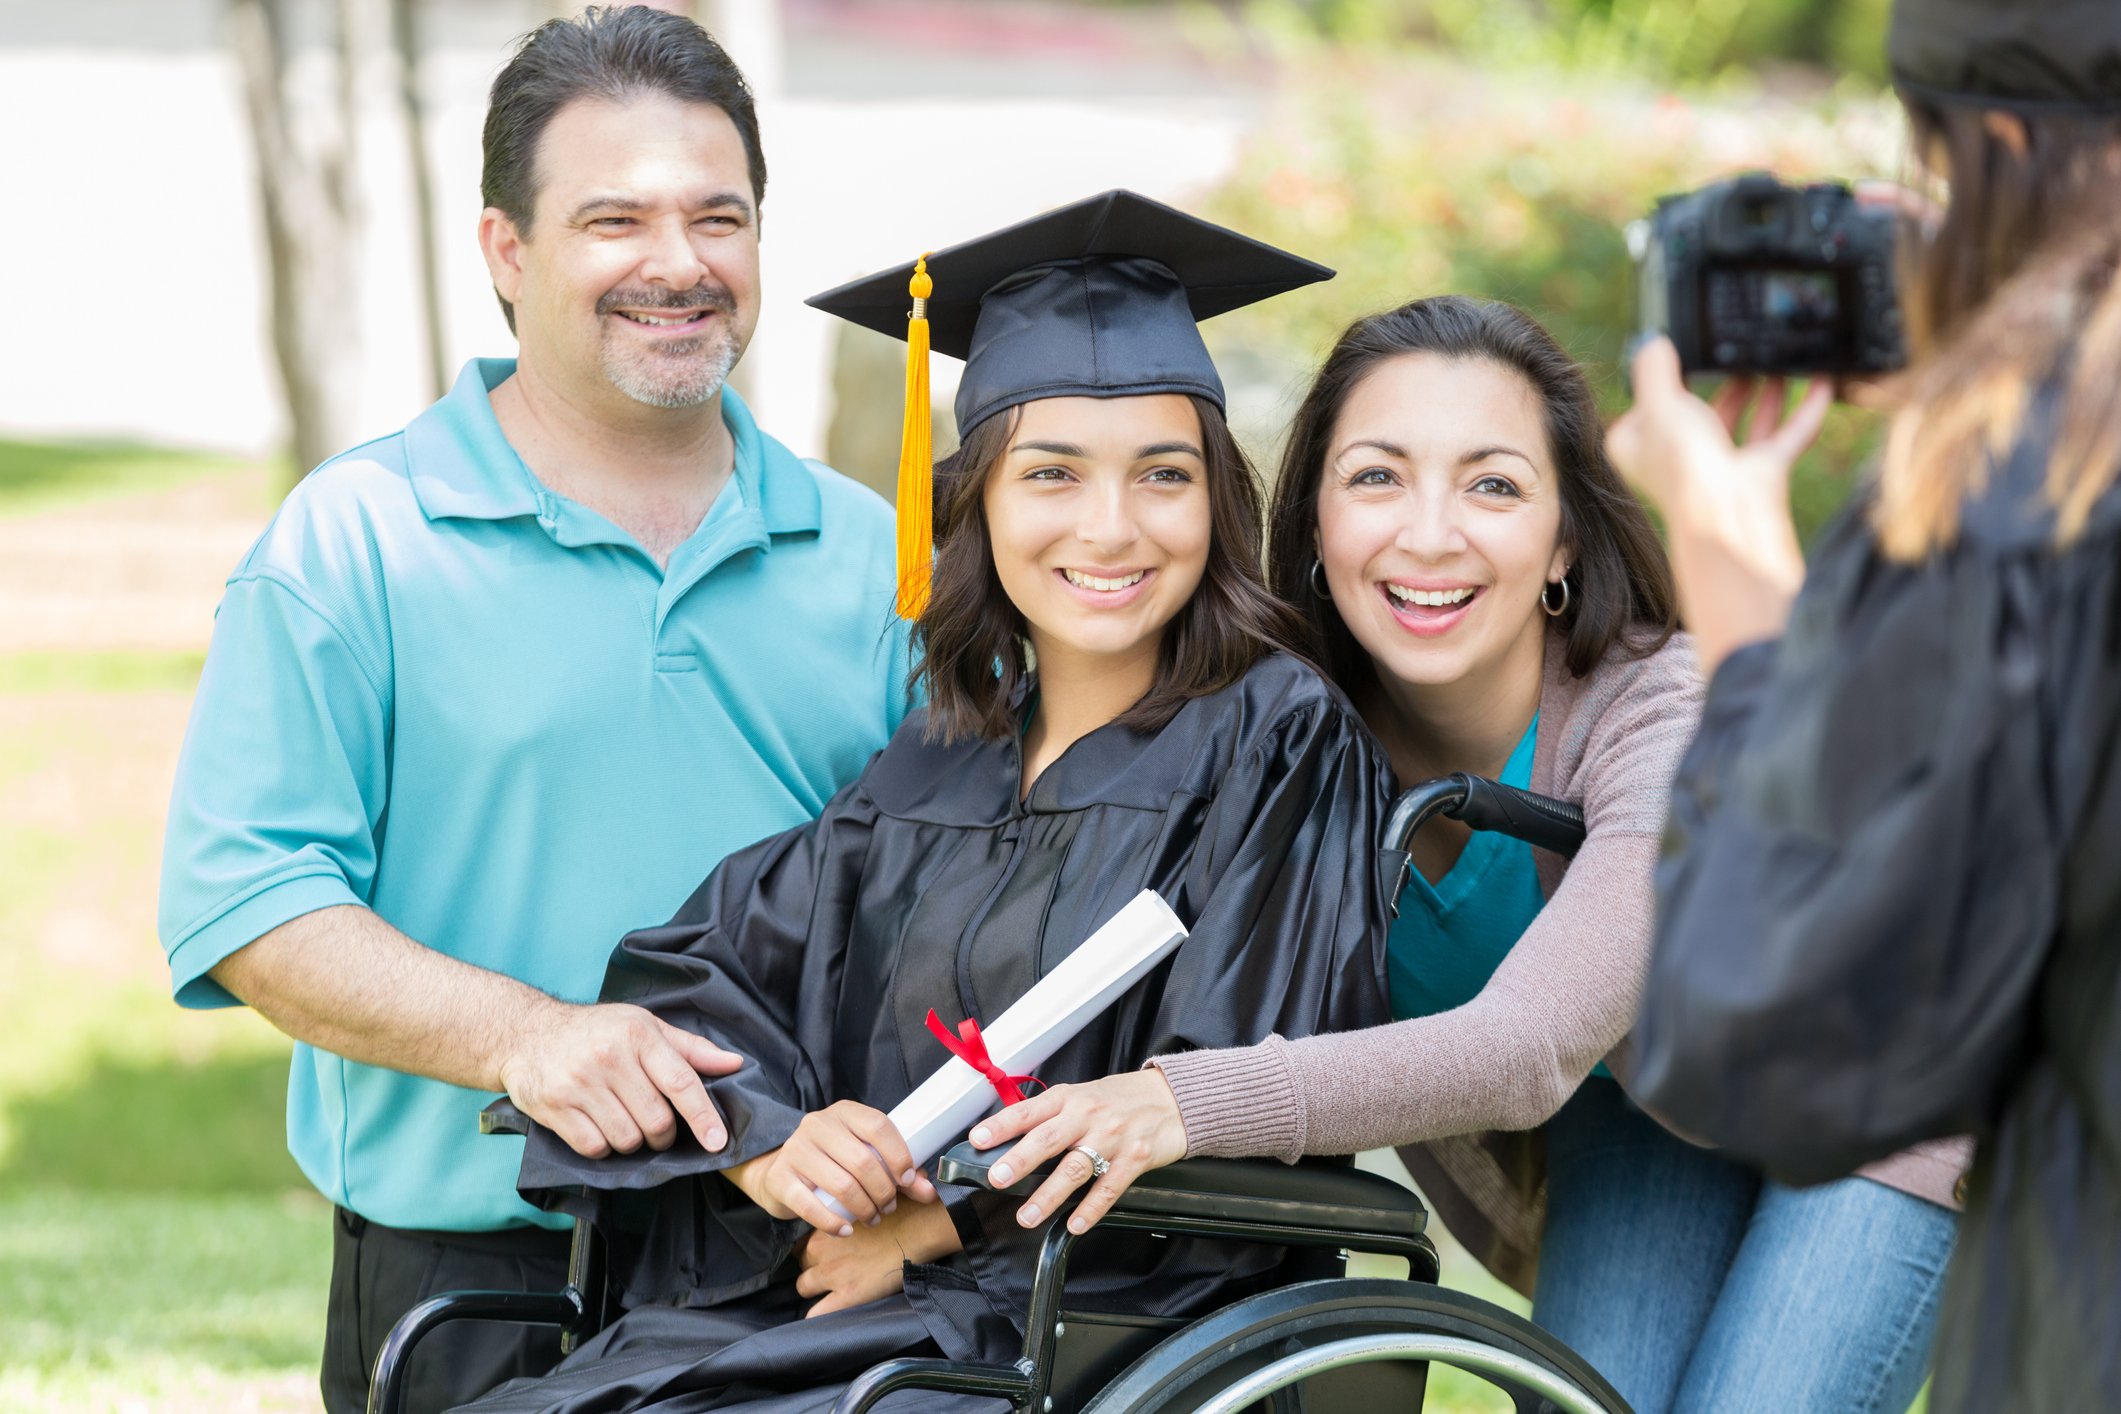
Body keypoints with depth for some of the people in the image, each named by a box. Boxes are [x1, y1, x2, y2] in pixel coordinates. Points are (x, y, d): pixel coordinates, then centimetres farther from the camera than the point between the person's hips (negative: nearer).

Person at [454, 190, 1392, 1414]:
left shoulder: (1279, 747, -1)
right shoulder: (933, 767, 16)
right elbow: (690, 975, 9)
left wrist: (928, 1226, -10)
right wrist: (768, 1147, -12)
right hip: (828, 1300, 6)